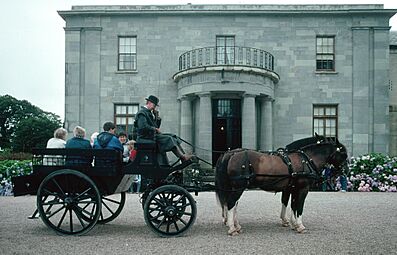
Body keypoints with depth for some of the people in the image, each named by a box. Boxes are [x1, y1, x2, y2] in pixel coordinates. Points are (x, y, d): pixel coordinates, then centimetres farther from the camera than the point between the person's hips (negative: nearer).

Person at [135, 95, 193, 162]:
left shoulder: (149, 112, 21)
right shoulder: (142, 113, -10)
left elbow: (156, 126, 20)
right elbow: (143, 127, -25)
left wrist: (157, 117, 4)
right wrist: (155, 129, -15)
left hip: (153, 134, 10)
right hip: (146, 137, -10)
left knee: (173, 137, -3)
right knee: (169, 139, -22)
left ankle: (183, 155, -15)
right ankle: (183, 157, -28)